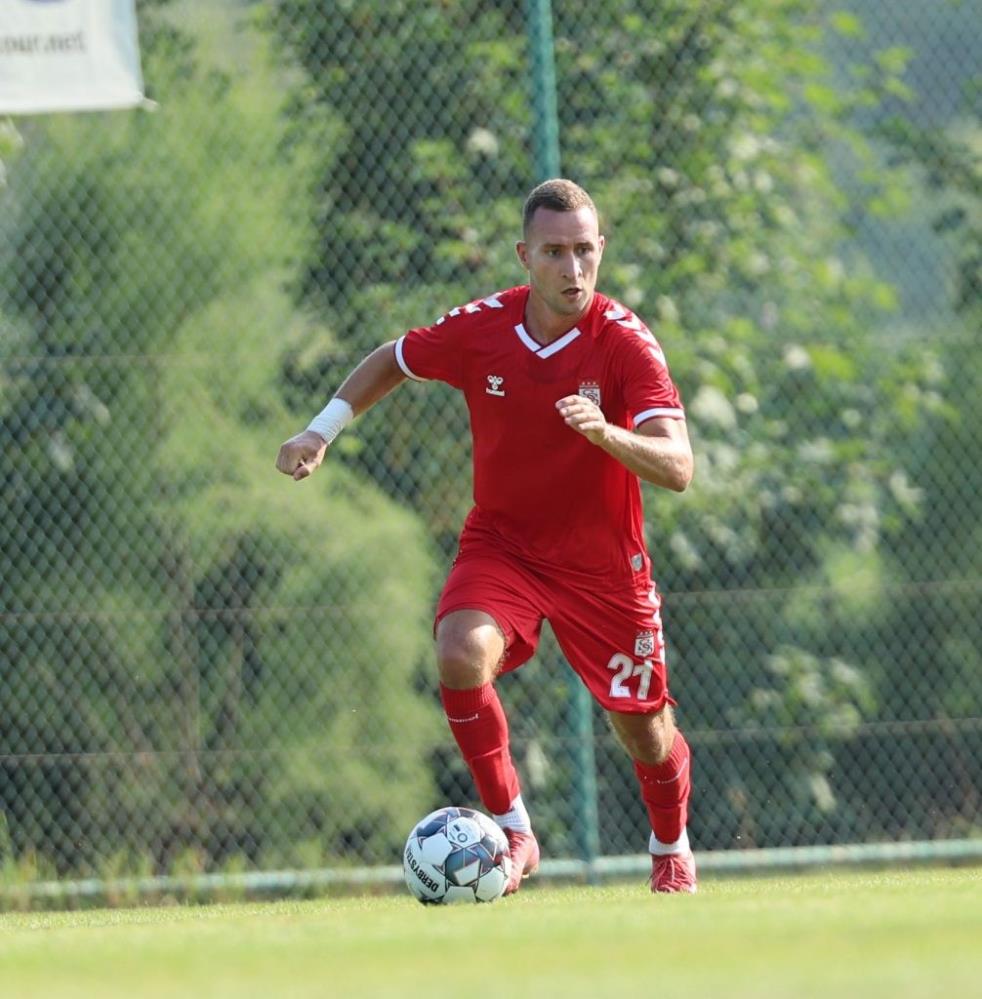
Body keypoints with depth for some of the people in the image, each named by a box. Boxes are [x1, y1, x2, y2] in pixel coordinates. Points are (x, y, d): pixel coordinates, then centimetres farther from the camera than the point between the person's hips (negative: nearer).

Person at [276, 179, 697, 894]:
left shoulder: (626, 343, -20)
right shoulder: (479, 328, -11)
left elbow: (677, 469, -30)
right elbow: (393, 361, 11)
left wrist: (607, 434, -47)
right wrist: (322, 431, 2)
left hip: (603, 564, -1)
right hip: (500, 545, 1)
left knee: (644, 733, 6)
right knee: (461, 653, -29)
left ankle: (671, 849, 40)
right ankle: (512, 832, -15)